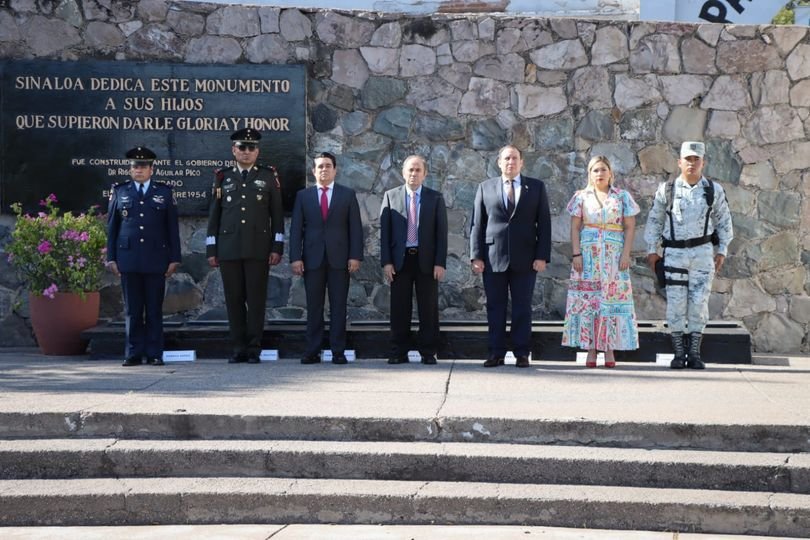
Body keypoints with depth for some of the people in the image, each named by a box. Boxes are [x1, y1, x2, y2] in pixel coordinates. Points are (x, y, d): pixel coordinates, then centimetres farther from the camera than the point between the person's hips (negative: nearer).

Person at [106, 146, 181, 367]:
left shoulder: (164, 192, 9)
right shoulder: (119, 192, 12)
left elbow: (173, 228, 7)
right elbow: (111, 227, 11)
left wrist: (174, 258, 2)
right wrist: (111, 258, 4)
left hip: (156, 260, -1)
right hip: (128, 259, 1)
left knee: (155, 309, 1)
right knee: (132, 309, 3)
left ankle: (155, 353, 7)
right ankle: (134, 353, 9)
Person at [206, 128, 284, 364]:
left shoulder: (269, 176, 7)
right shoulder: (223, 178, 11)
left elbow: (277, 215, 4)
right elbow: (214, 215, 11)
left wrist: (277, 247, -3)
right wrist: (211, 249, 6)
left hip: (259, 249, -2)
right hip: (229, 249, 2)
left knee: (256, 300, -1)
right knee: (234, 300, 3)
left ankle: (254, 349, 5)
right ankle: (239, 349, 10)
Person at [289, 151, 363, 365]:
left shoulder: (348, 194, 8)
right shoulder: (303, 195, 10)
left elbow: (355, 227, 4)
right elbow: (296, 229, 5)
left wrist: (355, 256, -5)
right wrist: (295, 257, -5)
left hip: (339, 258, -1)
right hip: (312, 258, 1)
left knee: (338, 307, 0)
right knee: (314, 307, 2)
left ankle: (338, 351, 4)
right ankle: (312, 351, 6)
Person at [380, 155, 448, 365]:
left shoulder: (435, 198, 7)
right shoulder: (391, 196, 8)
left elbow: (441, 232, 2)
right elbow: (385, 230, 5)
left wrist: (440, 263, -6)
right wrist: (386, 261, -4)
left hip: (426, 260, 0)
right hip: (399, 260, 0)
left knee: (428, 309, 2)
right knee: (399, 309, 1)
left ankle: (428, 353, 9)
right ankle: (399, 352, 8)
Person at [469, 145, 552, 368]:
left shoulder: (536, 187, 8)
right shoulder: (485, 188, 9)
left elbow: (544, 224, 4)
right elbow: (477, 224, 6)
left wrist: (542, 256, -5)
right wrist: (477, 256, -2)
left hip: (525, 258, 0)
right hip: (493, 258, 1)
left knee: (522, 308, 2)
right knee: (495, 307, 2)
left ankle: (522, 354, 7)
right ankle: (496, 353, 7)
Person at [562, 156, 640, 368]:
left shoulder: (622, 197, 7)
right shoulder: (582, 197, 8)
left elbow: (630, 227, 3)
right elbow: (574, 227, 4)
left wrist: (626, 254, -7)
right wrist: (576, 253, -6)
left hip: (614, 256, 0)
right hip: (588, 255, 0)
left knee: (613, 300, -3)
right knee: (587, 300, -3)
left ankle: (610, 351, 1)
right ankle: (591, 351, 0)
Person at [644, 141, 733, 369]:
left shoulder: (714, 190, 4)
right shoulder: (667, 190, 2)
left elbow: (724, 222, 11)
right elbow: (654, 220, 8)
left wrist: (722, 250, 6)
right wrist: (651, 250, 5)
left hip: (703, 251, 0)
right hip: (674, 252, 0)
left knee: (699, 303, -1)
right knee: (675, 303, -2)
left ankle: (695, 353, 7)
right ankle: (679, 353, 6)